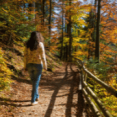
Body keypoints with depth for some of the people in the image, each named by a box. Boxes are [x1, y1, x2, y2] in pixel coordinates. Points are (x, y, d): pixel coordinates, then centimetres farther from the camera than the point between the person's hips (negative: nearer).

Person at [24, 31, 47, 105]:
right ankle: (33, 101, 3)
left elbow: (25, 56, 1)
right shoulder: (40, 44, -10)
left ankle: (36, 96, 34)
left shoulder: (28, 44, 2)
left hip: (30, 65, 4)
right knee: (36, 83, 2)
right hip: (38, 65, -4)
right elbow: (42, 56, -13)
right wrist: (45, 66, -2)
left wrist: (25, 66, 8)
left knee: (34, 82, 21)